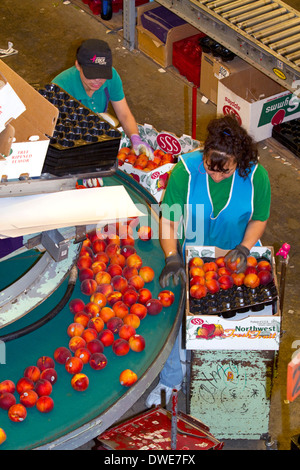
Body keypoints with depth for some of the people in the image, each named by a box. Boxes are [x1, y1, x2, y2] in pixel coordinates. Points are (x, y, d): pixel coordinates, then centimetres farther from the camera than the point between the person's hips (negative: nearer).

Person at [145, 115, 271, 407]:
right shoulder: (186, 170, -19)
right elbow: (168, 221, -13)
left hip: (238, 253, 0)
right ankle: (170, 381, 8)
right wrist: (172, 257, -27)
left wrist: (244, 248, -18)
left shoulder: (256, 175, -18)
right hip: (193, 254, 0)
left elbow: (259, 219, -2)